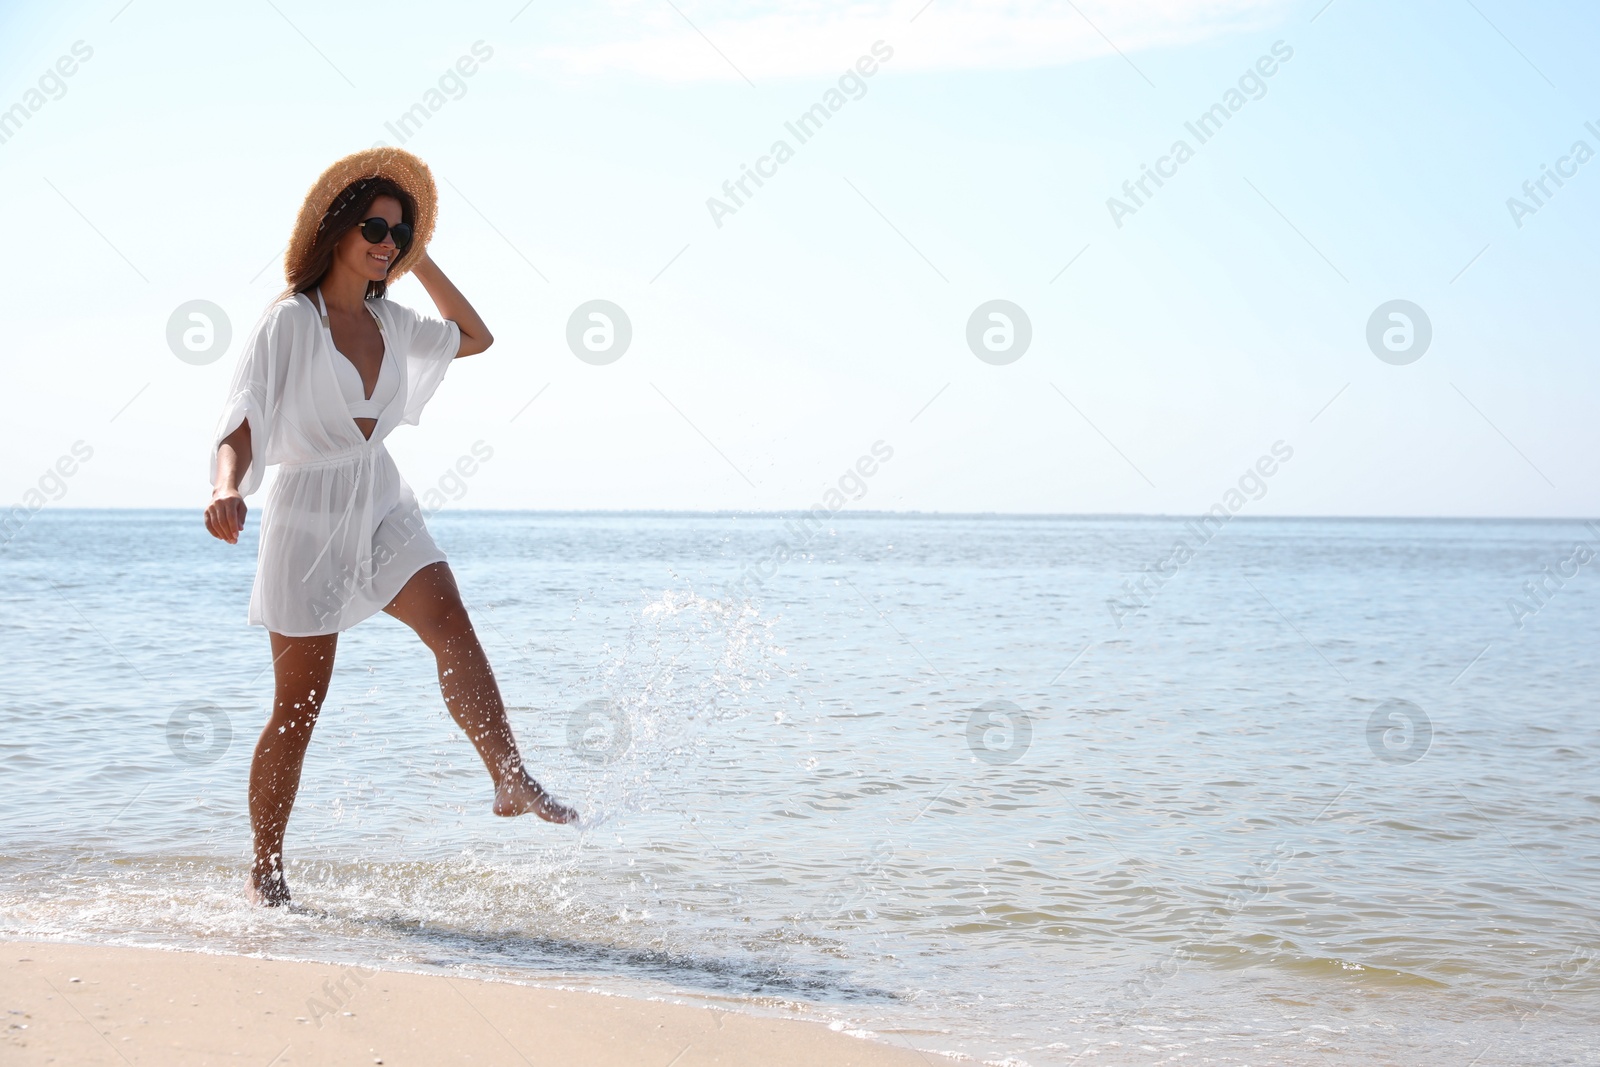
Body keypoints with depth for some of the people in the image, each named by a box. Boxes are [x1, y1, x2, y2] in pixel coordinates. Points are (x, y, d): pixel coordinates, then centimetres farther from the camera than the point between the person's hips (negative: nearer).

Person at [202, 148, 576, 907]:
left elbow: (474, 337, 24)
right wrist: (227, 487, -41)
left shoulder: (390, 322, 8)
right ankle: (264, 872, 14)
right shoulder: (290, 321, -11)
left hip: (384, 508, 5)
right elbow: (242, 418, -21)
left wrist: (420, 263, 14)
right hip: (312, 513, -5)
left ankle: (513, 782, -31)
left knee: (452, 626, -24)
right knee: (298, 707, 1)